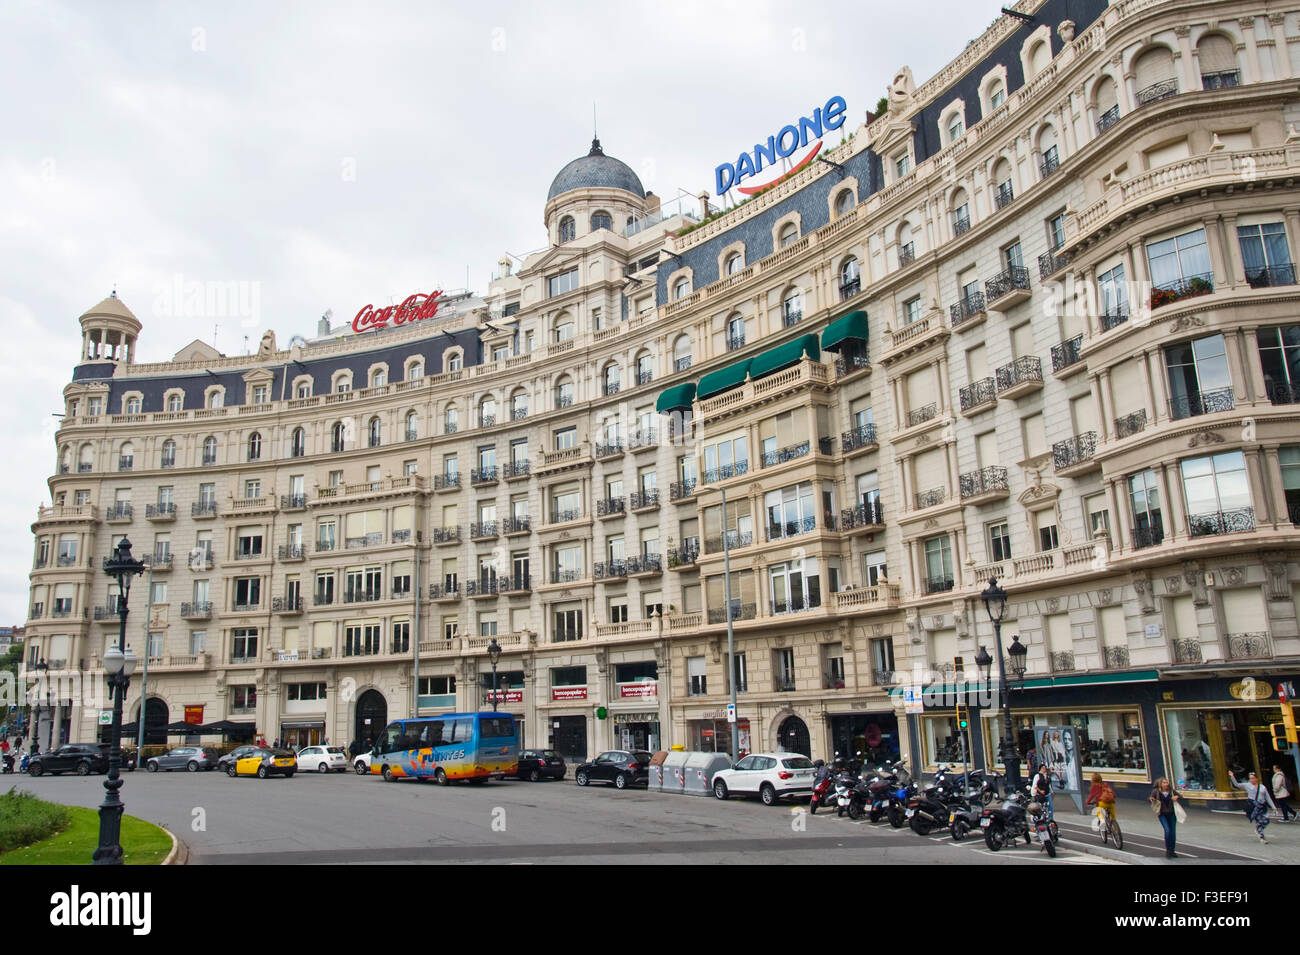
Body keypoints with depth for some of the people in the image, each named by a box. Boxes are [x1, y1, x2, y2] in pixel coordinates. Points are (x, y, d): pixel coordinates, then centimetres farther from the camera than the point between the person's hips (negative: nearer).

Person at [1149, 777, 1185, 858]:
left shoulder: (1172, 791, -6)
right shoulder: (1156, 791, -10)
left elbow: (1182, 798, -1)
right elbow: (1148, 799, -6)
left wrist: (1177, 797, -23)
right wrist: (1150, 798, -30)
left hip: (1171, 814, 3)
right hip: (1162, 814, -3)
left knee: (1173, 832, 5)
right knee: (1167, 830, -17)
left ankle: (1172, 851, 22)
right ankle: (1167, 850, -3)